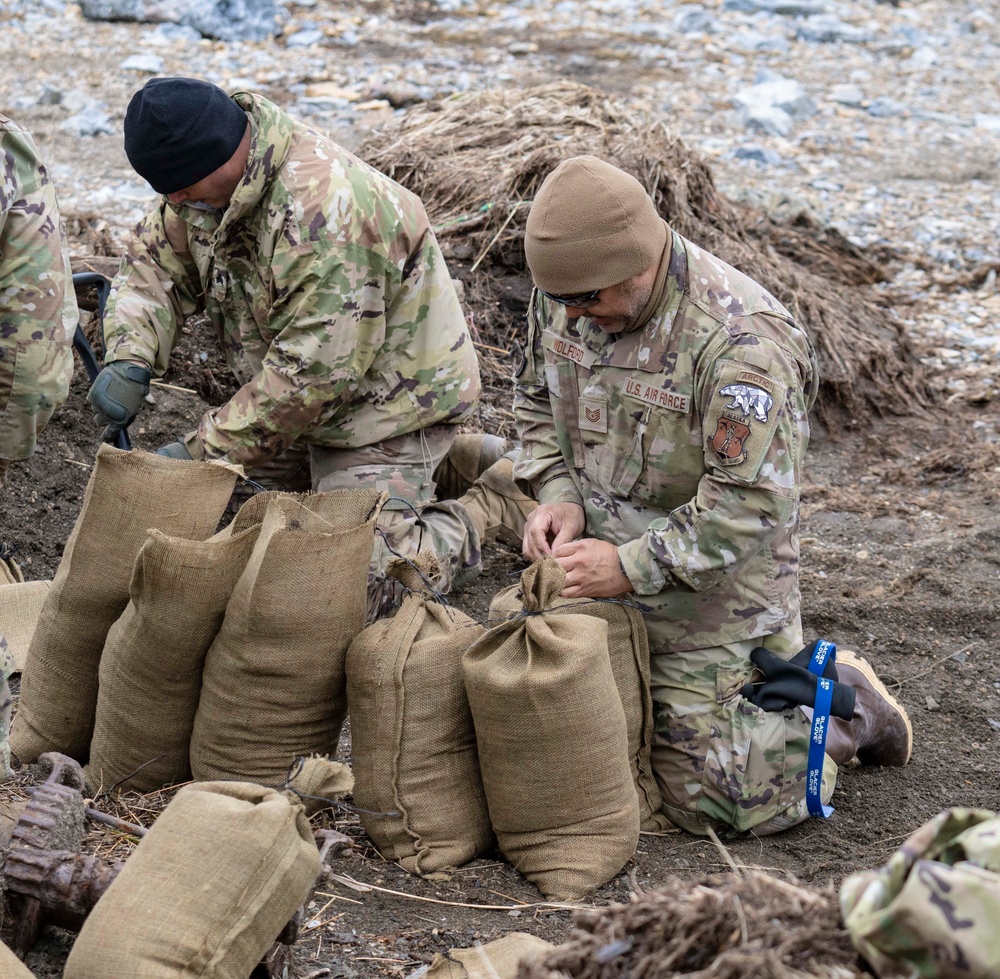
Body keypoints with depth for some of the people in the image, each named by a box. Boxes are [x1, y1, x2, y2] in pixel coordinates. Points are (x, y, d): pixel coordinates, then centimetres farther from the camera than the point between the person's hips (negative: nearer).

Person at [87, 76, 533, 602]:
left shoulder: (320, 213, -34)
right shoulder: (211, 167, -7)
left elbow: (315, 373, -32)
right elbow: (155, 261, 4)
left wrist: (204, 450, -26)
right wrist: (129, 357, -16)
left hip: (386, 397, -9)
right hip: (313, 396, 10)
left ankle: (490, 510, 9)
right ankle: (448, 458, 21)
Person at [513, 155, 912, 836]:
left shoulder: (740, 344, -28)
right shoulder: (564, 295, -6)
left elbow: (751, 503, -25)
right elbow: (537, 398, 12)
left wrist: (633, 566, -25)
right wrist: (558, 494, -5)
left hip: (709, 595, -7)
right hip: (596, 573, 7)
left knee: (716, 803, -6)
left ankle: (845, 712, 22)